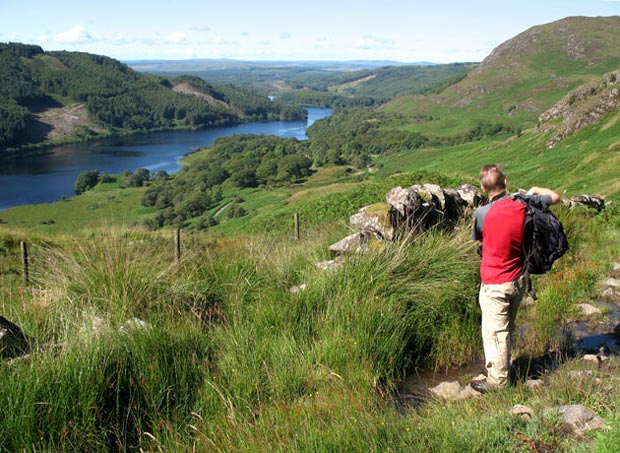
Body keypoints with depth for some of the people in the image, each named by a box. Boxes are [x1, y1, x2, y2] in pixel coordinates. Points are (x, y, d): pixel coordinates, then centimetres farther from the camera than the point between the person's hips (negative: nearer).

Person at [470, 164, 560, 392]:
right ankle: (503, 369, 36)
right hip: (519, 279, 6)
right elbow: (555, 197, 9)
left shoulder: (482, 214, -21)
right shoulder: (523, 205, -9)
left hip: (495, 284, -6)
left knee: (495, 331, 5)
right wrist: (535, 190, 24)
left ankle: (497, 380, 14)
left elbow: (477, 237, 1)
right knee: (507, 327, 21)